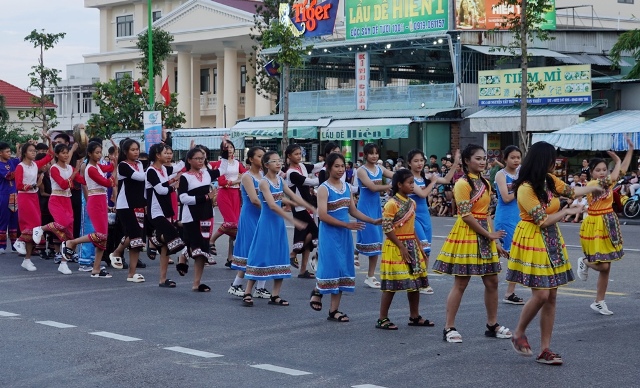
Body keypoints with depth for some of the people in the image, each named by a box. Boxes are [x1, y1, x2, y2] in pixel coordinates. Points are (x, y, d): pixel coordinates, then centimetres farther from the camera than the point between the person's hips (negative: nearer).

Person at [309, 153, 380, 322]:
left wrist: (373, 221, 4)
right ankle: (318, 291, 24)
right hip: (330, 234, -6)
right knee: (332, 267, -5)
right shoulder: (324, 189, -11)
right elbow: (323, 215, -19)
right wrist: (347, 224, -21)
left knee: (343, 268, 6)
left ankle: (334, 309, 12)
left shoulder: (346, 187, 9)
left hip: (344, 235, 6)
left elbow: (353, 210, 13)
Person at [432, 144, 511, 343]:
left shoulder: (485, 184, 14)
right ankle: (449, 328, 3)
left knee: (492, 281, 9)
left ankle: (492, 325, 20)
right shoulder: (463, 184, -12)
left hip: (484, 235, 8)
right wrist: (489, 234, -13)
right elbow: (466, 215, -17)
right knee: (461, 283, -4)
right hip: (467, 235, -8)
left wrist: (493, 239, 11)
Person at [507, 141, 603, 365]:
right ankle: (518, 335, 12)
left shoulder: (549, 180, 5)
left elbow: (570, 191, 25)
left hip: (552, 242, 8)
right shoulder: (525, 189, -19)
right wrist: (567, 212, -7)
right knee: (541, 295, -12)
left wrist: (592, 189, 38)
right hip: (533, 243, -8)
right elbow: (543, 220, -19)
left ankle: (545, 350, 10)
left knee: (551, 297, 5)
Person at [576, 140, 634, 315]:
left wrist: (630, 149, 3)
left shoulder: (607, 183, 7)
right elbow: (613, 178, -25)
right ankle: (584, 263, 24)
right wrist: (617, 160, -12)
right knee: (603, 265, -10)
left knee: (606, 267, 9)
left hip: (609, 225, 8)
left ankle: (599, 302, 16)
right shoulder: (591, 184, -16)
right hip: (595, 226, -8)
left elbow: (623, 170, 8)